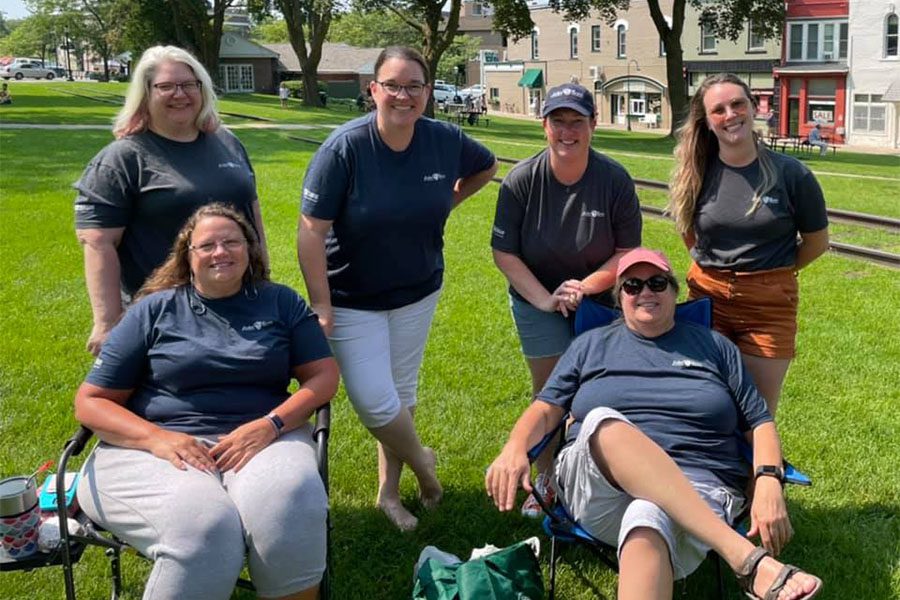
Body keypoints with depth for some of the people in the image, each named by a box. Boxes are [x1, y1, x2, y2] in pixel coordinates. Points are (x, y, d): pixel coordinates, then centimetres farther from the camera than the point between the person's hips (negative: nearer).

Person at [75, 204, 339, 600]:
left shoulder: (280, 303, 13)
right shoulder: (154, 310, 9)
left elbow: (323, 375, 8)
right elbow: (90, 401, 7)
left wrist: (270, 424, -11)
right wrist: (158, 438, -13)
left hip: (261, 437, 2)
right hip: (159, 446, -1)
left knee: (288, 506, -34)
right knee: (203, 526, -35)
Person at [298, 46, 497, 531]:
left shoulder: (446, 141, -9)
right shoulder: (345, 148, -21)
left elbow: (485, 167, 14)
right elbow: (312, 228, -21)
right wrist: (321, 305, -23)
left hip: (418, 293, 4)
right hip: (353, 299, -3)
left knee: (401, 393, 14)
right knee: (374, 402, -7)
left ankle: (389, 491, 32)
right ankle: (421, 460, 23)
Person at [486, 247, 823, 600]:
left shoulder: (713, 346, 20)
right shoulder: (592, 345, 21)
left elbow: (760, 422, 14)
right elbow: (547, 408, 12)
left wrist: (768, 484, -6)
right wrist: (515, 448, -10)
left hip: (695, 492, -1)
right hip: (597, 488, 1)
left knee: (647, 522, -40)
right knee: (604, 424, -36)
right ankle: (747, 557, -43)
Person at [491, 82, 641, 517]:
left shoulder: (615, 180, -13)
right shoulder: (521, 180, -14)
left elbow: (627, 252, -8)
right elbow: (504, 253, -11)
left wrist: (586, 286, -23)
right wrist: (545, 299, -19)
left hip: (600, 299, 0)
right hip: (539, 301, 0)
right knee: (549, 390, 3)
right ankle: (546, 479, 21)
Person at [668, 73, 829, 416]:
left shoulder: (791, 174, -7)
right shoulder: (696, 172, -1)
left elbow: (817, 242, 4)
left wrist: (772, 273, 8)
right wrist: (713, 269, 9)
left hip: (770, 304, -2)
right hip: (708, 297, 2)